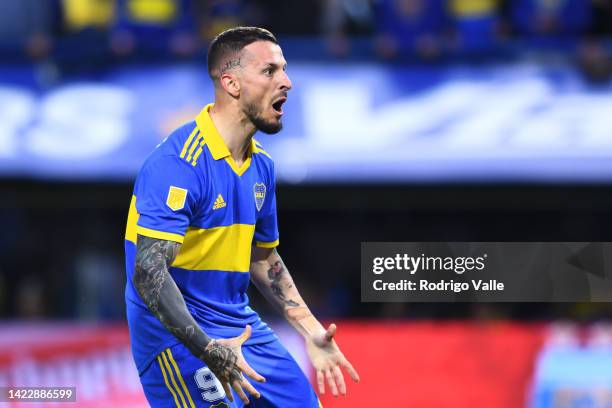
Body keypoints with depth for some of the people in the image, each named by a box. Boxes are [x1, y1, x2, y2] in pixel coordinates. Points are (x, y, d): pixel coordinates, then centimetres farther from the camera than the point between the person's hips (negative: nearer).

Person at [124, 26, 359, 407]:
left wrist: (312, 333, 14)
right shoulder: (179, 163, -21)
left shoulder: (261, 165, 6)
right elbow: (148, 270, -28)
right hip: (179, 333, -8)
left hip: (241, 325, 8)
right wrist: (208, 350, -36)